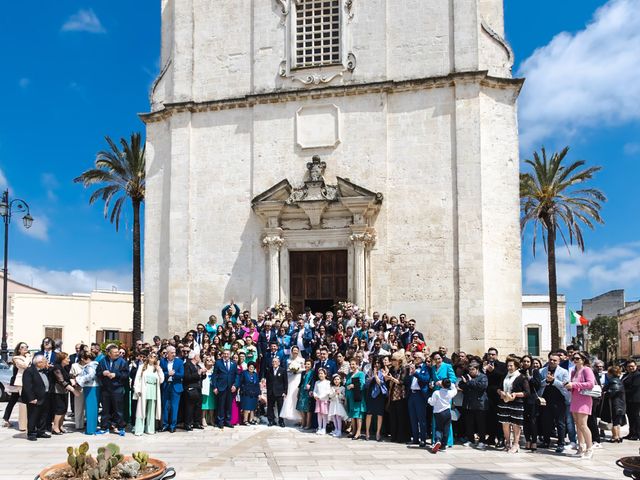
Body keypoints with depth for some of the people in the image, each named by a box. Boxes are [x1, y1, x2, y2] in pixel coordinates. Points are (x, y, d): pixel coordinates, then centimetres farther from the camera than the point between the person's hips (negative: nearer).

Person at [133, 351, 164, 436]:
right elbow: (137, 379, 2)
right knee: (141, 409, -4)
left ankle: (150, 429, 12)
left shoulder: (158, 368, 12)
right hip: (143, 391, -2)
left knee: (151, 411, 6)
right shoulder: (142, 366, 6)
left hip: (153, 391, 2)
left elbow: (161, 380, 3)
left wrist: (159, 369, -5)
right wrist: (137, 390, -7)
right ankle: (138, 430, -2)